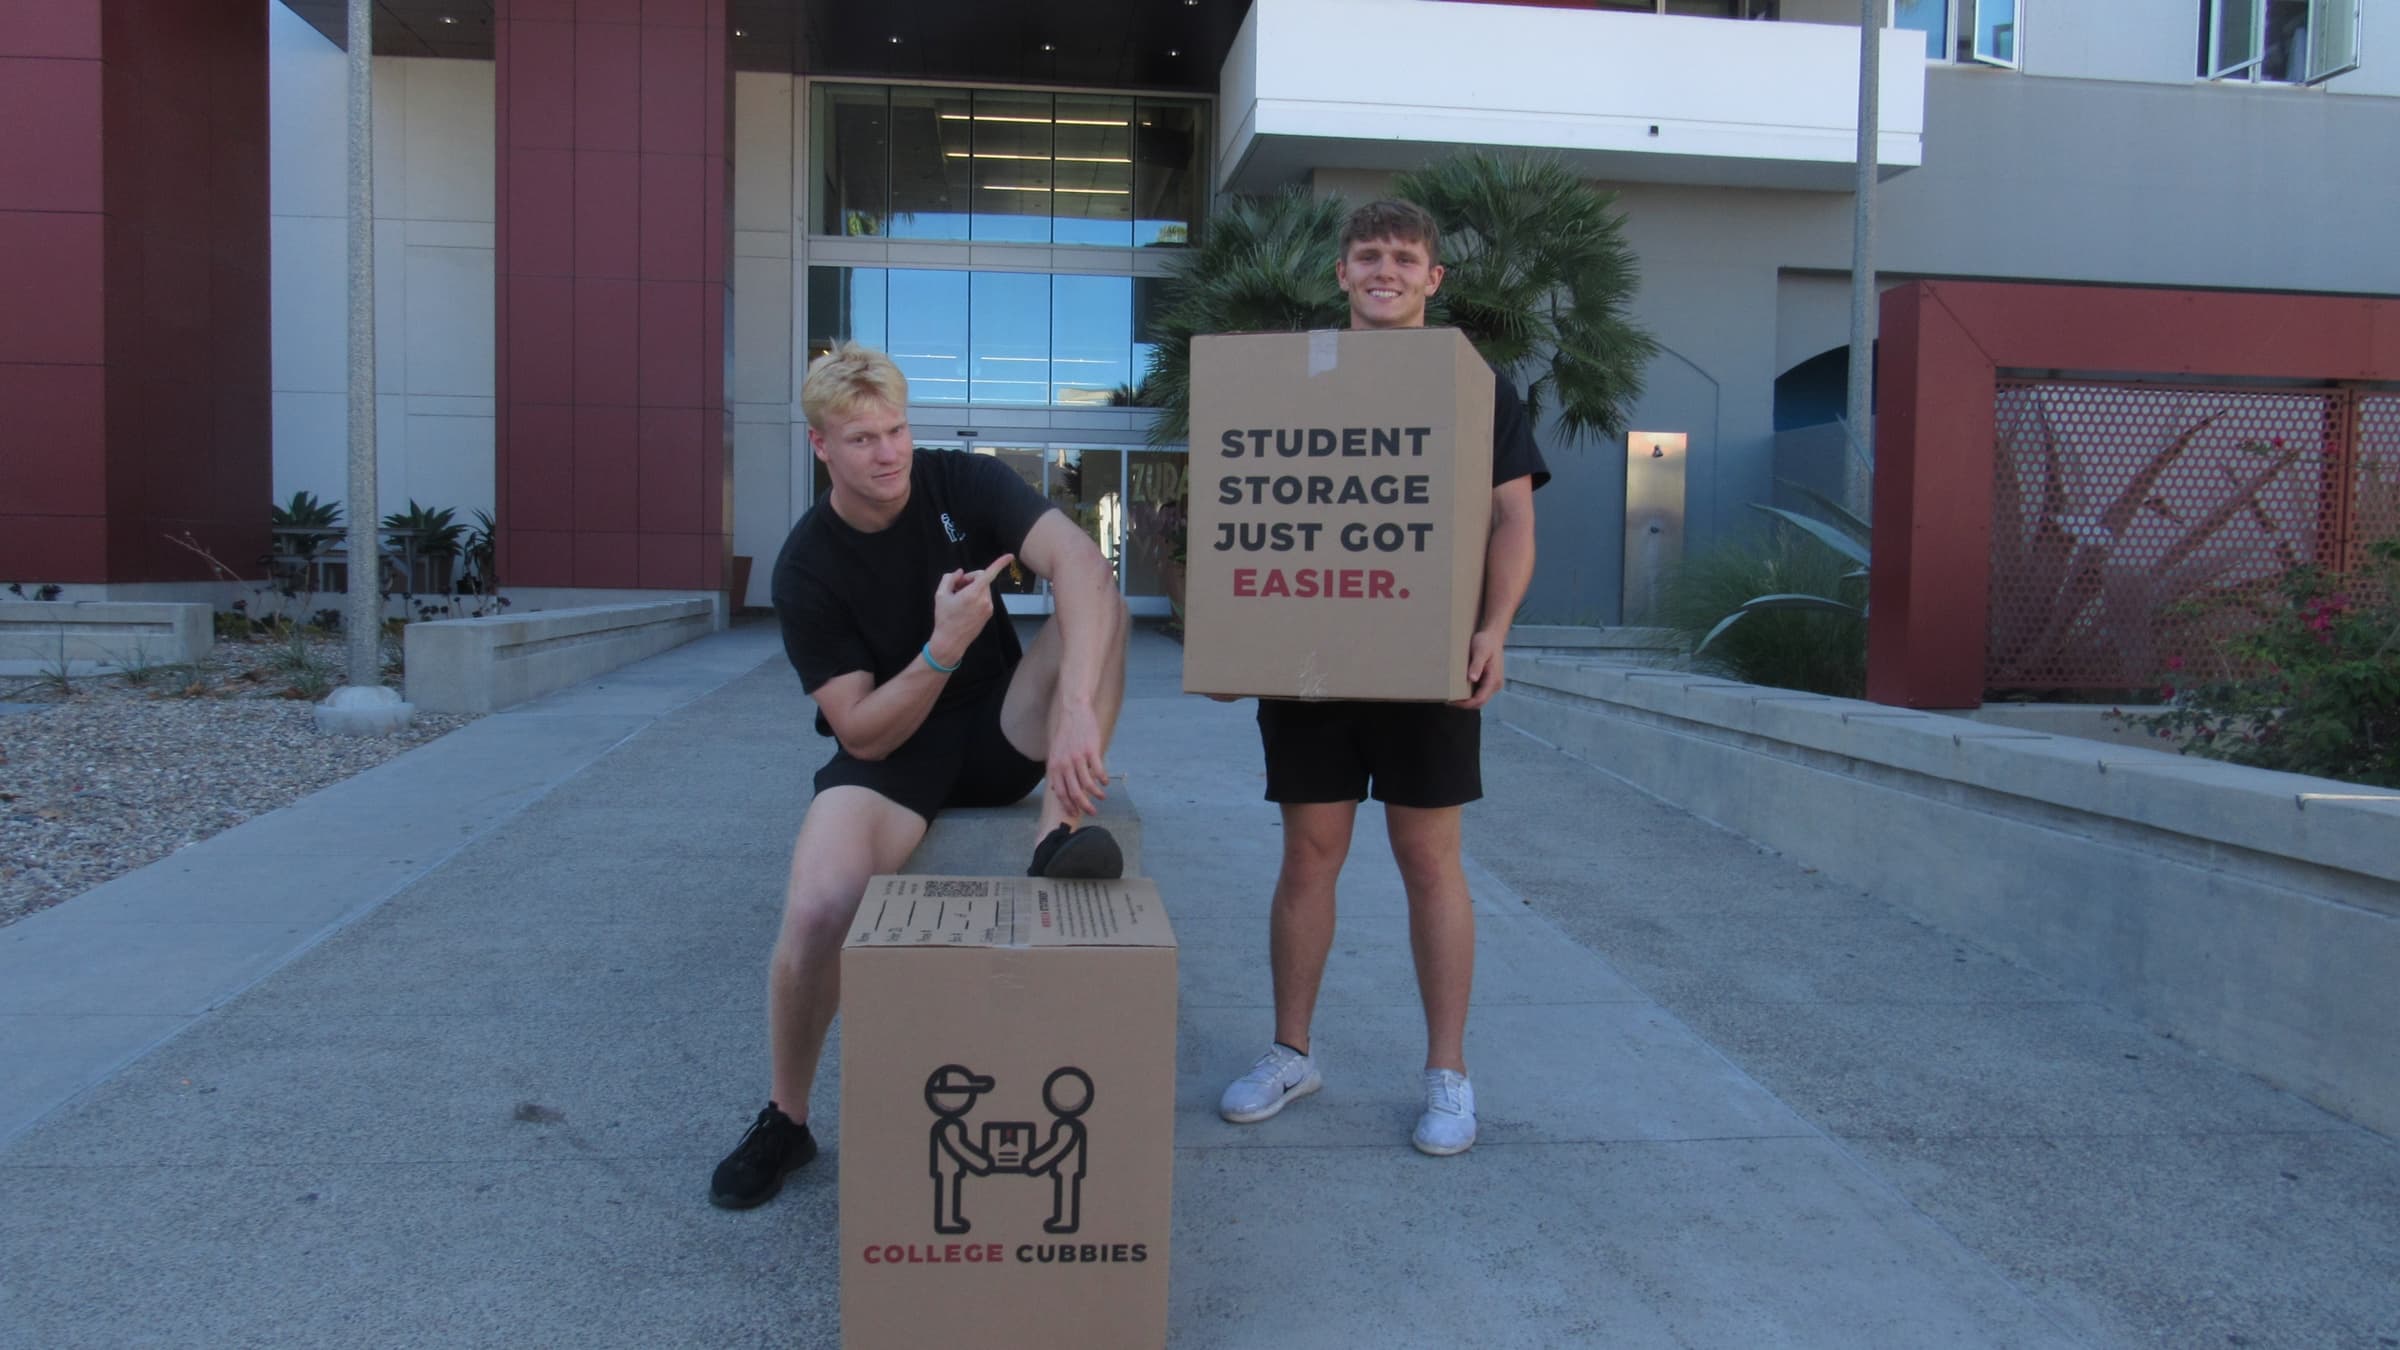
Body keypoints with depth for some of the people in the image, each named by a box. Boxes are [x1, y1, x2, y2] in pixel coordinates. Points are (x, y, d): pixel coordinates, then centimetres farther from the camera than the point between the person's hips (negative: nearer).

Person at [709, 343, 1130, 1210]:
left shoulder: (964, 484, -10)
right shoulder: (807, 568, -12)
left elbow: (1081, 564, -29)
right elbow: (862, 734, -15)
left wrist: (1076, 710, -45)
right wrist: (945, 647, -31)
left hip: (1001, 733, 2)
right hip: (892, 754, -1)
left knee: (1102, 606, -24)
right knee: (816, 910, -27)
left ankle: (1058, 836, -35)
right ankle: (785, 1120, 0)